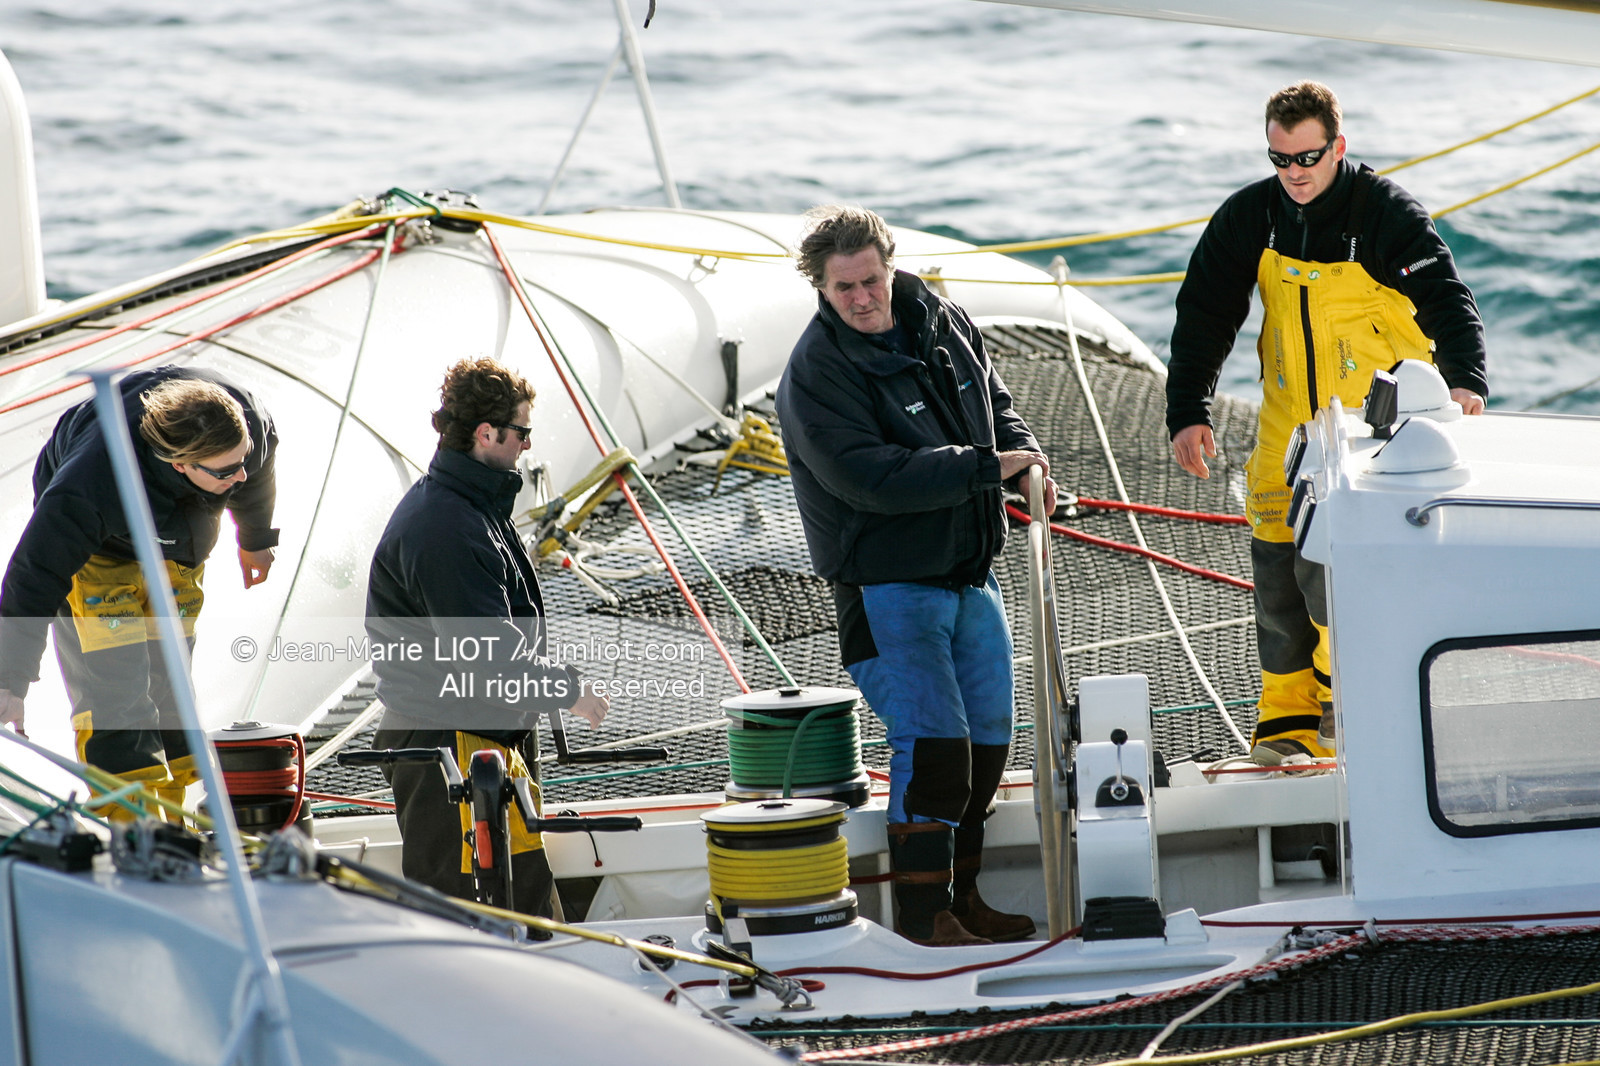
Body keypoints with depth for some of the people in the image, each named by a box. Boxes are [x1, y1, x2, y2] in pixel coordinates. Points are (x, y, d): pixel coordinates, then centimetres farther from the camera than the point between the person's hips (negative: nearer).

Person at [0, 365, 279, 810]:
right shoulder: (89, 490, -45)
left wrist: (256, 541, 17)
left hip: (178, 548, 5)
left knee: (168, 677, 7)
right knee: (113, 687, -15)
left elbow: (256, 481, -3)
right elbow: (36, 577, -36)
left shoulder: (249, 425, -30)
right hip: (96, 554, -5)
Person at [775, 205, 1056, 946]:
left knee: (989, 738, 12)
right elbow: (876, 479, -26)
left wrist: (1027, 456, -2)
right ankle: (924, 910, -8)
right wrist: (989, 466, -24)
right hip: (886, 585, -7)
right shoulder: (815, 374, -17)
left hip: (969, 573, 7)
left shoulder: (941, 323, 4)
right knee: (932, 741, -16)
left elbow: (993, 403, 20)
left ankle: (962, 895, 24)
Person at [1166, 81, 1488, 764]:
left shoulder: (1385, 214, -12)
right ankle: (1289, 718, 14)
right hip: (1287, 428, 5)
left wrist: (1464, 379, -36)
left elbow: (1445, 299, -19)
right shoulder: (1249, 218, 1)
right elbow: (1203, 317, 5)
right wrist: (1187, 413, -4)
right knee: (1277, 567, 2)